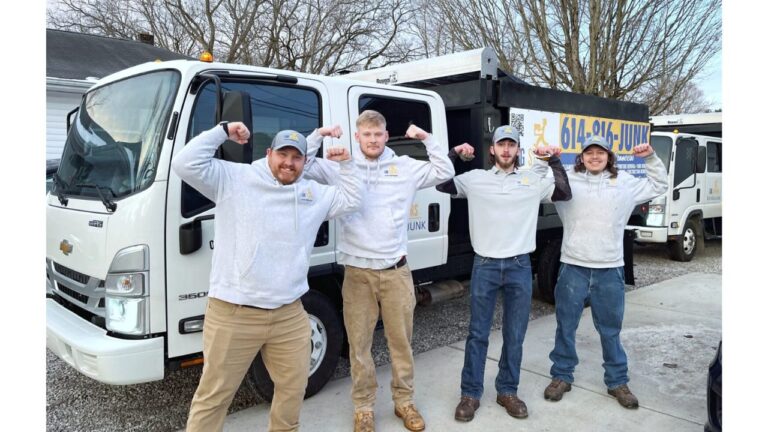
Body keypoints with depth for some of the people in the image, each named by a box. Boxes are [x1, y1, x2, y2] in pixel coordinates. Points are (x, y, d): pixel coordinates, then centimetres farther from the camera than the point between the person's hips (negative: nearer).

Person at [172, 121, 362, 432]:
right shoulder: (233, 179, -2)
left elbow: (351, 200, 20)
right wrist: (222, 131, -9)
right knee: (213, 395, 7)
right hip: (233, 315, -4)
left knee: (293, 387, 21)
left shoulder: (314, 193, 12)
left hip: (290, 315, 5)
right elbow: (186, 165, -10)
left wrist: (345, 164, 10)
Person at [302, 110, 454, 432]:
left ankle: (404, 401, 31)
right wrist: (318, 136, -8)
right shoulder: (340, 167, 2)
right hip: (357, 273, -1)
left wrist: (427, 139, 0)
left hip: (396, 271, 1)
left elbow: (445, 172, 7)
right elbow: (303, 166, 1)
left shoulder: (405, 167, 5)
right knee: (359, 344, 8)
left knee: (401, 340, 13)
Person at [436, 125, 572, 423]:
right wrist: (453, 154, -3)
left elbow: (565, 194, 7)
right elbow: (441, 185, 4)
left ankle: (507, 391, 27)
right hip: (485, 265, -1)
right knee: (478, 334, 6)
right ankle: (470, 394, 18)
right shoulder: (476, 178, 4)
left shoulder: (533, 181, 8)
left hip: (519, 266, 2)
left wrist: (555, 160, 1)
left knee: (514, 335, 11)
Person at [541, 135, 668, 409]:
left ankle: (617, 381, 28)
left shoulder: (625, 182, 9)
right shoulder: (567, 180, 2)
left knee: (610, 329, 13)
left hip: (610, 269, 2)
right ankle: (562, 376, 25)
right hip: (574, 267, -1)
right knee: (565, 326, 9)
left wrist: (651, 158, 9)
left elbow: (659, 186, 21)